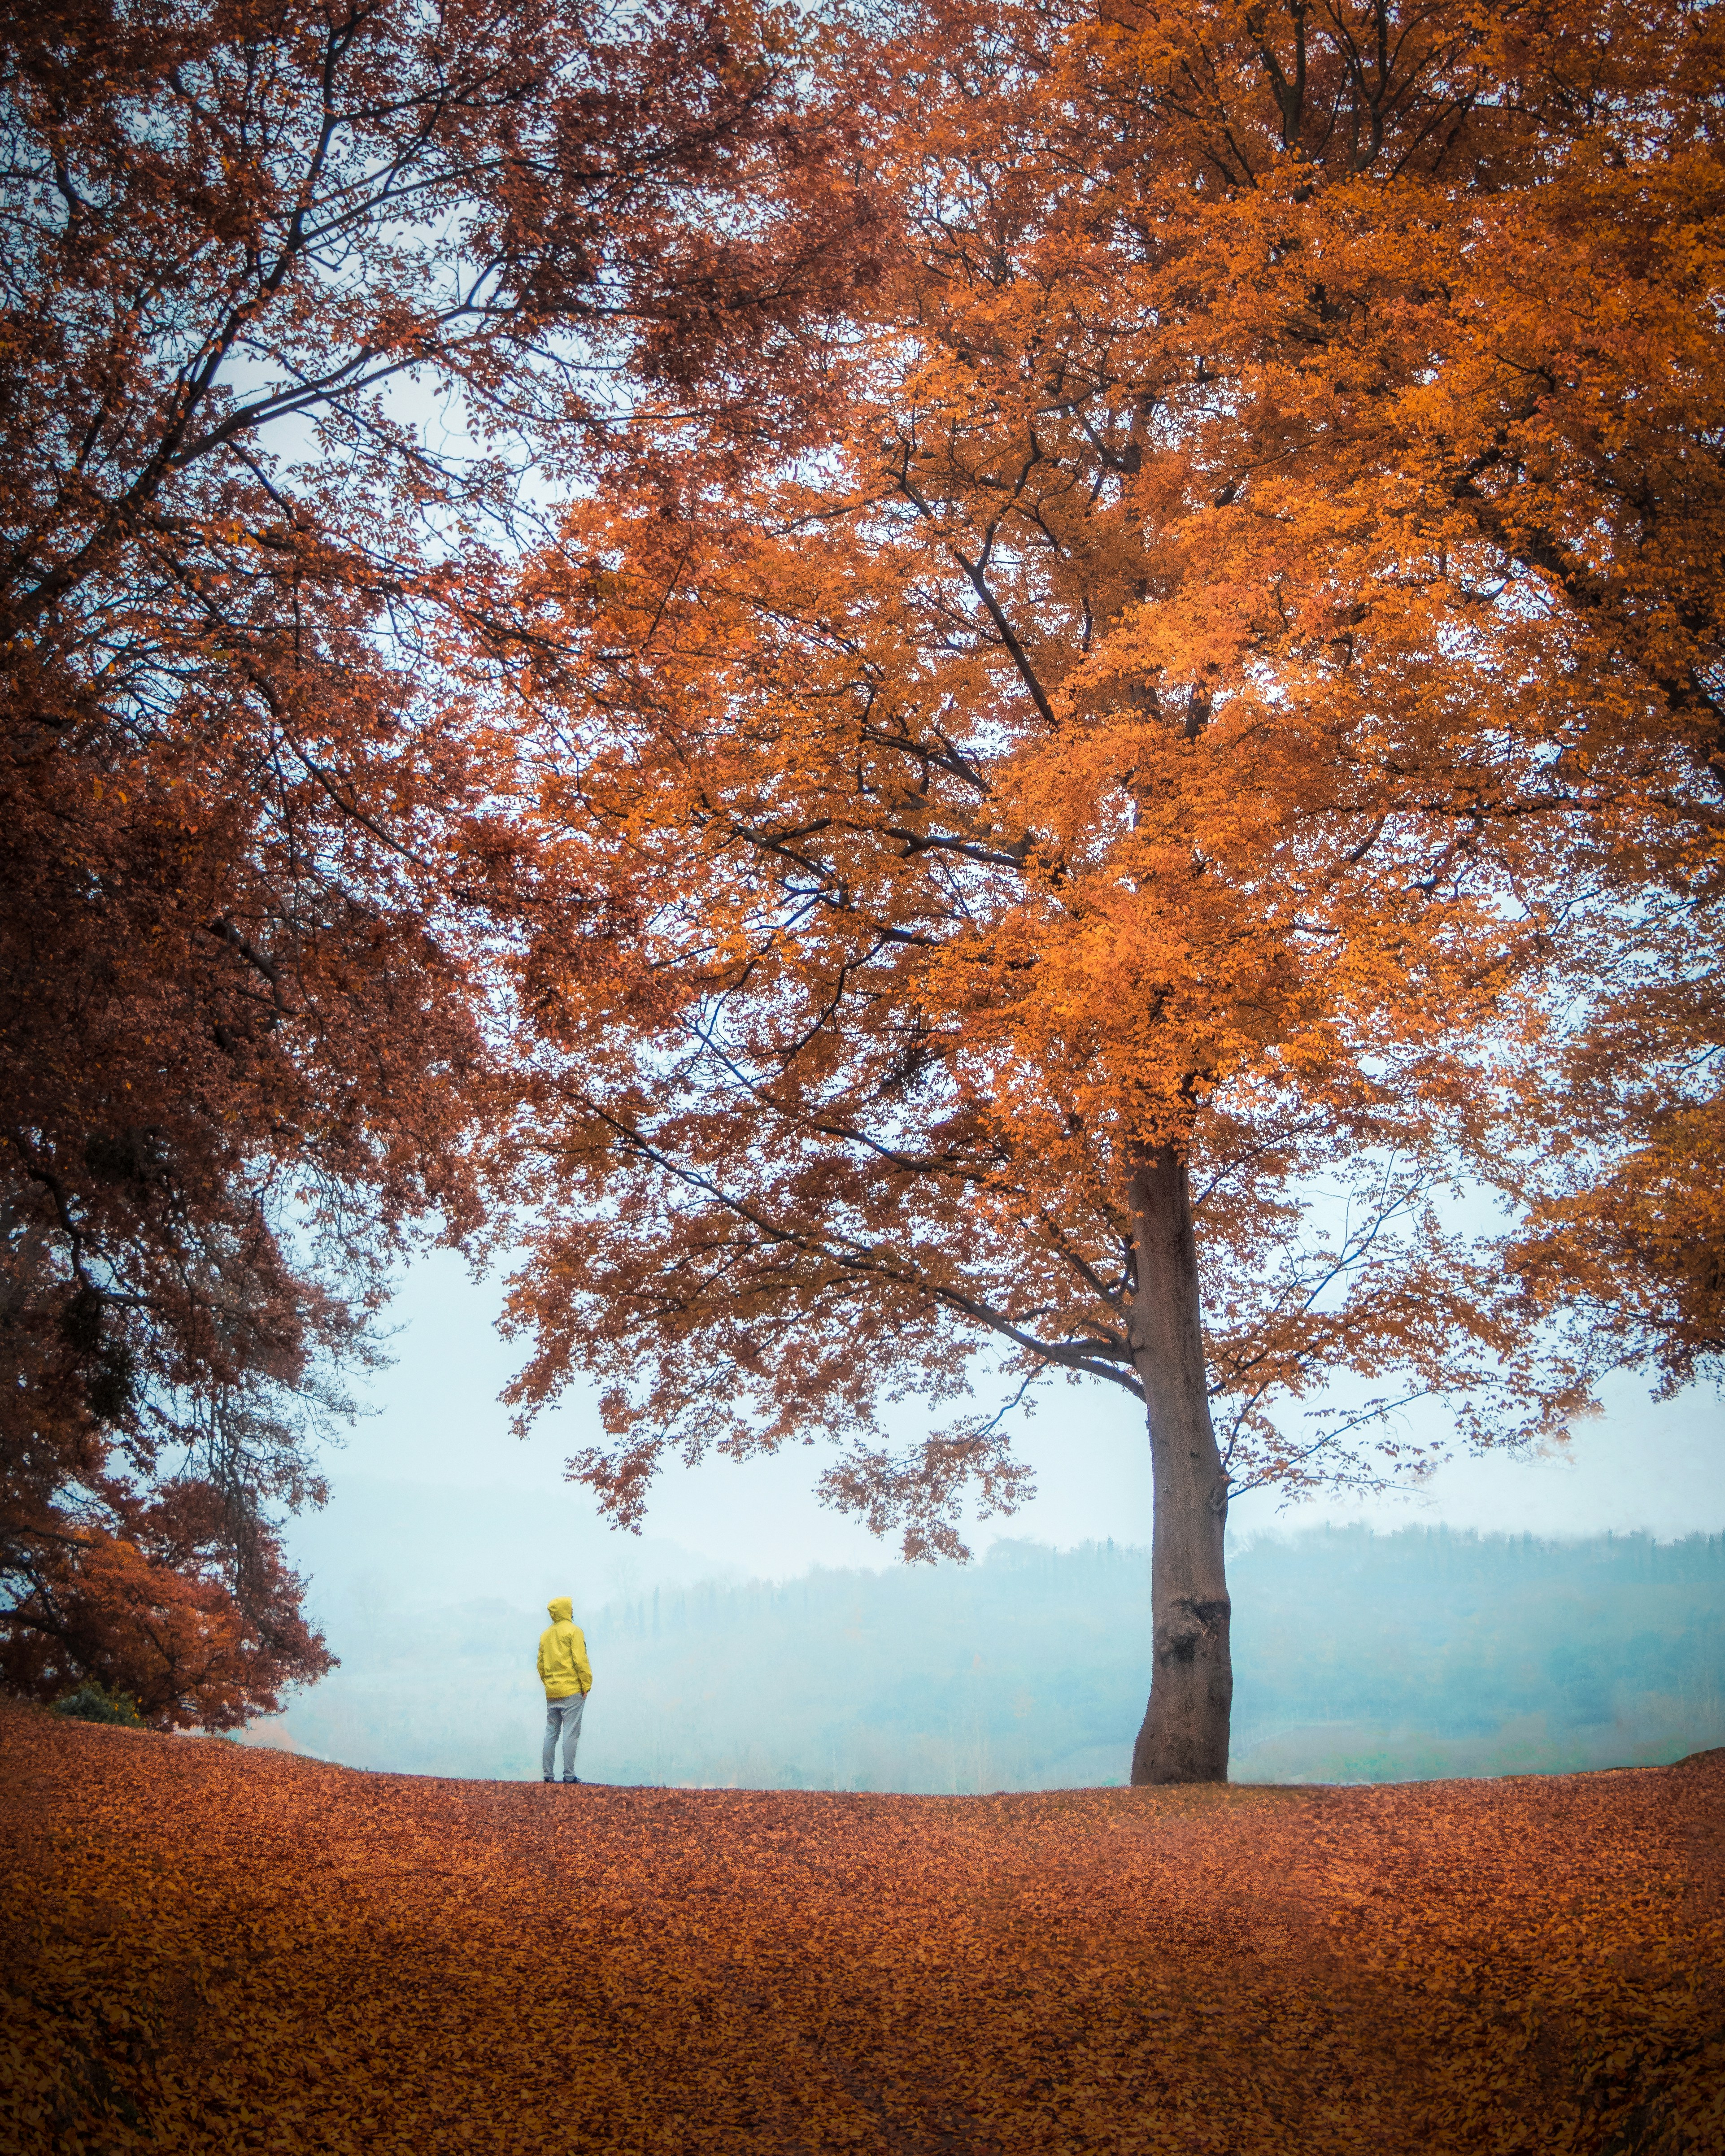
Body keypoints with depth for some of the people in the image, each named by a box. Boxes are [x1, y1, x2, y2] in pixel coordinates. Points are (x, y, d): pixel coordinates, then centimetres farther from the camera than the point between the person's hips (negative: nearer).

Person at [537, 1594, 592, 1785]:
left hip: (551, 1693, 6)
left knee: (551, 1733, 10)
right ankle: (569, 1775, -7)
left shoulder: (545, 1635, 14)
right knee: (571, 1733, -5)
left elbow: (541, 1664, 15)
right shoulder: (574, 1631, -7)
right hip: (572, 1690, -6)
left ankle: (548, 1774, 10)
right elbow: (580, 1660, -13)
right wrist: (586, 1685, -9)